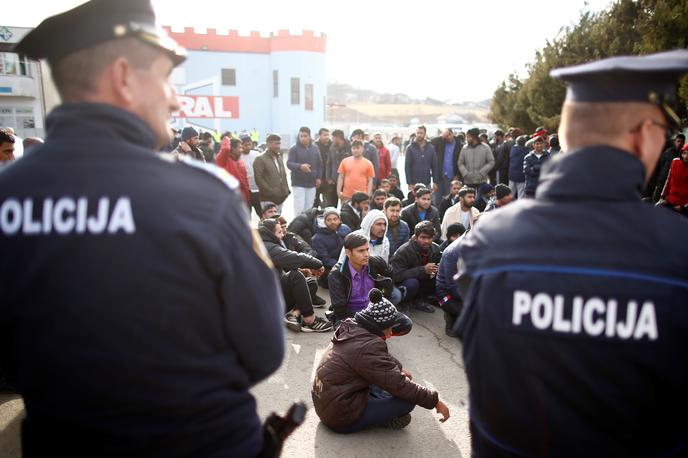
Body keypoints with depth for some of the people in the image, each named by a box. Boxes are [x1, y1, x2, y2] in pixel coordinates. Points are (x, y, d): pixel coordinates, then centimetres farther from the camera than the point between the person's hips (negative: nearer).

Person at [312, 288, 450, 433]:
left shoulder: (351, 329, 2)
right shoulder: (367, 347, -27)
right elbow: (399, 385, -25)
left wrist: (399, 369, 14)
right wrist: (435, 401, -16)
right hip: (341, 419, -10)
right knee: (408, 399, -15)